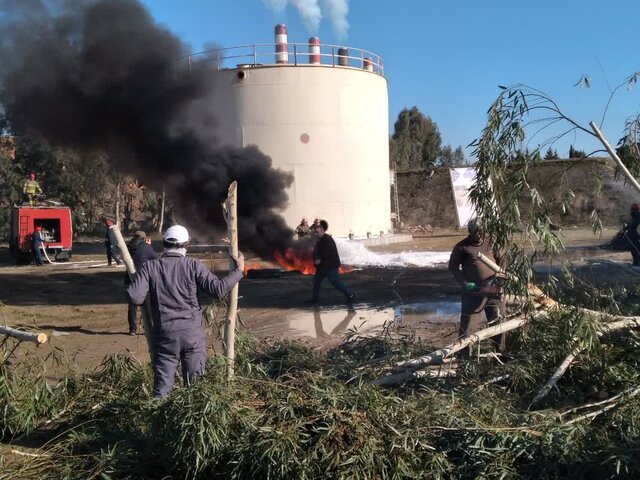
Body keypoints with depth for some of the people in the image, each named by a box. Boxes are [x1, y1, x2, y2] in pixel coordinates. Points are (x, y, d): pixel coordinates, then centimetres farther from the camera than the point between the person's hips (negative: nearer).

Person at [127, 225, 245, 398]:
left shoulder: (149, 267, -3)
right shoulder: (193, 266, -6)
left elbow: (135, 298, -11)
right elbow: (218, 289, -10)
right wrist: (239, 269, 1)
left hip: (164, 334, 1)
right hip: (192, 333, 0)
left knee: (163, 385, 8)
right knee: (196, 384, 12)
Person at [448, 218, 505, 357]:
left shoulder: (490, 242, 5)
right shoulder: (462, 247, -5)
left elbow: (501, 259, 16)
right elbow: (453, 267, -2)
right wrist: (466, 284, -11)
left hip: (493, 289, 4)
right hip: (473, 292, -4)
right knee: (468, 324, -2)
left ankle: (501, 352, 27)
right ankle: (464, 355, 4)